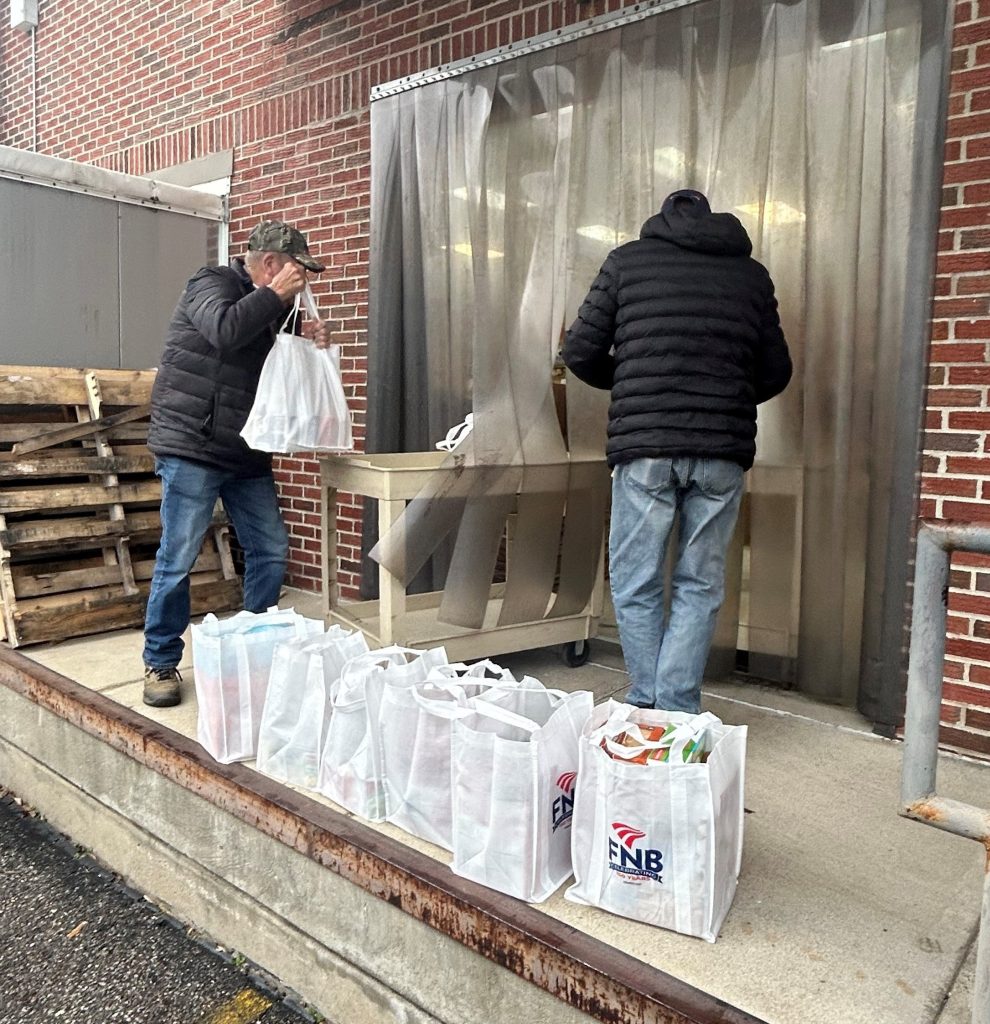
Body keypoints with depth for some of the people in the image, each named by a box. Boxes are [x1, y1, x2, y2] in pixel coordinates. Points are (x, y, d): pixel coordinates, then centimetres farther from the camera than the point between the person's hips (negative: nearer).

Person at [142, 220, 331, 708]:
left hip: (247, 454, 8)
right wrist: (276, 295, -16)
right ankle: (161, 663, 11)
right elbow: (225, 330, -27)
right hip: (191, 448, -7)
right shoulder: (211, 283, -6)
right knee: (178, 558, -3)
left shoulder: (273, 308, 16)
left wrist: (308, 342, 3)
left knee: (271, 551, 6)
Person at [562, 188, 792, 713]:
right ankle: (677, 713, 10)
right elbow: (776, 371, 16)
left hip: (644, 446, -2)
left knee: (635, 584, 9)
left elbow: (580, 352, 6)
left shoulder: (626, 260, 10)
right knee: (699, 586, 10)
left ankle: (647, 706, 13)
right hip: (723, 451, 2)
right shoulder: (751, 273, 16)